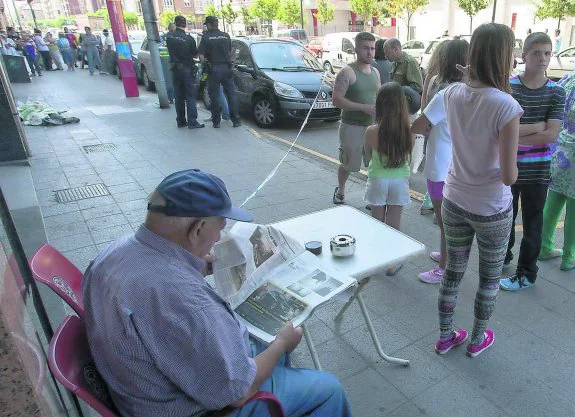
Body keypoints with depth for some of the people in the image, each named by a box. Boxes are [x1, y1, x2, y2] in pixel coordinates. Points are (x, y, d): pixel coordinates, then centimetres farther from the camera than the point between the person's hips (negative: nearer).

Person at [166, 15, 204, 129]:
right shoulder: (189, 39, -13)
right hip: (187, 69, -5)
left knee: (179, 96, 11)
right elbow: (195, 54, -3)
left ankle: (180, 121, 16)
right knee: (190, 96, -1)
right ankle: (192, 122, -5)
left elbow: (171, 50, 9)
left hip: (175, 69, 5)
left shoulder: (169, 36, 0)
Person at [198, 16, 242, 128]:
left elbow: (201, 56, -9)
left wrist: (204, 64, 8)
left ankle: (216, 122, 10)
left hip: (214, 69, -3)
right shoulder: (226, 36, 6)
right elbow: (230, 52, 11)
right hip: (227, 68, 3)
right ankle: (236, 120, 6)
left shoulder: (206, 37, -5)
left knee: (214, 96, 6)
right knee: (231, 95, 7)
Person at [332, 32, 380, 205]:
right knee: (348, 165, 9)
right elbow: (337, 100, -18)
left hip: (372, 125, 5)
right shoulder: (347, 72, -12)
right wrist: (363, 107, -24)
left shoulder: (375, 72, 10)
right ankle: (340, 191, 36)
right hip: (352, 127, -5)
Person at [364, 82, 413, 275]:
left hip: (378, 180, -1)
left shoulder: (372, 131, -17)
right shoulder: (407, 130, -13)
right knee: (394, 223, 12)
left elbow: (368, 156, 0)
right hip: (400, 181, 1)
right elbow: (408, 156, 3)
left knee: (377, 222, 15)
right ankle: (392, 263, 24)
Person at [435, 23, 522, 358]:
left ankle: (446, 336, 36)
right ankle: (477, 339, 39)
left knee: (454, 270, 20)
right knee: (490, 279, 19)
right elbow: (508, 176, -22)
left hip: (454, 200, 5)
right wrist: (513, 170, 1)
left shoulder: (452, 94, -8)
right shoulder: (506, 106, -23)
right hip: (492, 209, -4)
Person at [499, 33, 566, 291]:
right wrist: (537, 127, -16)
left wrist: (515, 136, -16)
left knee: (532, 223, 10)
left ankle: (526, 274, 24)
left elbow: (551, 135, -12)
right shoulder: (507, 86, -5)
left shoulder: (556, 92, -3)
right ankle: (503, 255, 41)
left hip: (536, 170, 0)